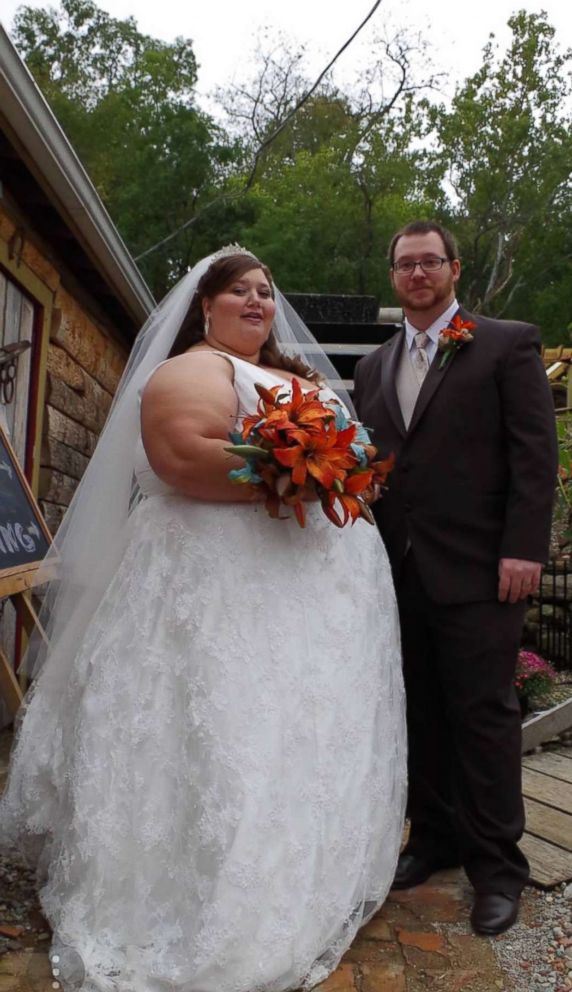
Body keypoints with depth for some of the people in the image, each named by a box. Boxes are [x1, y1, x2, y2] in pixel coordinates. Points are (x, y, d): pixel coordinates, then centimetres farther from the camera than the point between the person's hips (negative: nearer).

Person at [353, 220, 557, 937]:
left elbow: (535, 451, -5)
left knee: (484, 713, 3)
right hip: (399, 573, 5)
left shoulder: (507, 344, 2)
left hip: (475, 569, -5)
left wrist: (523, 548, -14)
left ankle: (497, 865, 19)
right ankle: (435, 838, 30)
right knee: (421, 711, 13)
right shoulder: (372, 367, 16)